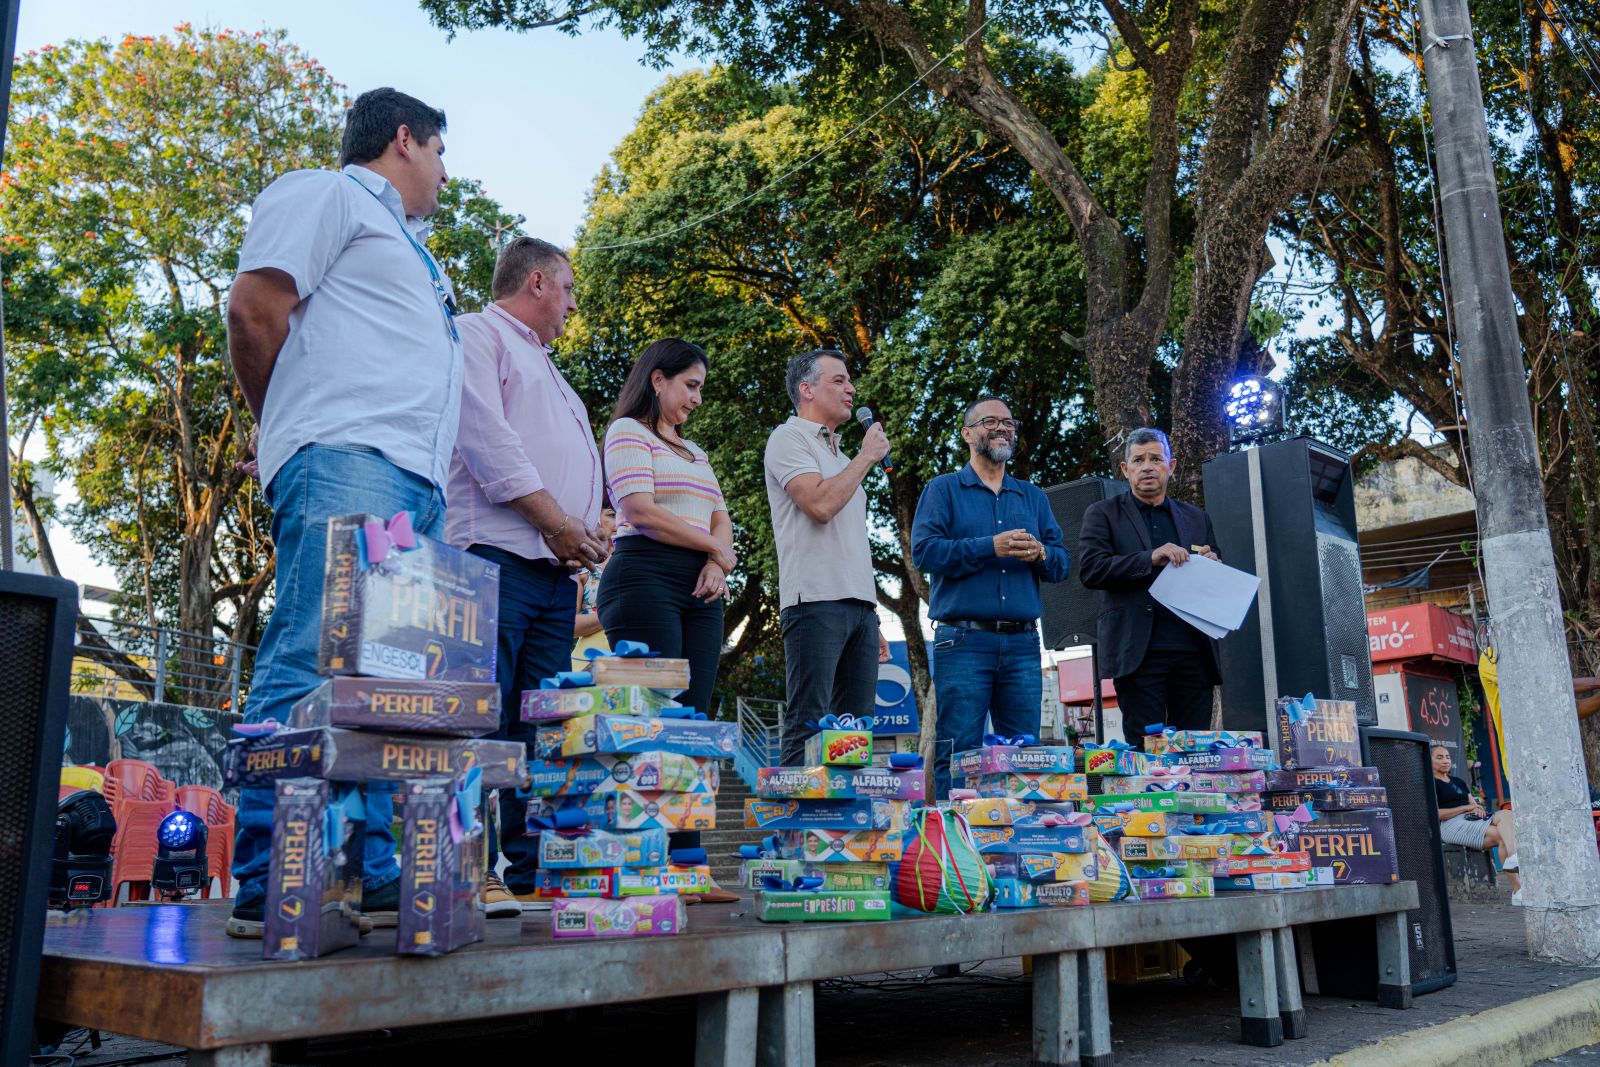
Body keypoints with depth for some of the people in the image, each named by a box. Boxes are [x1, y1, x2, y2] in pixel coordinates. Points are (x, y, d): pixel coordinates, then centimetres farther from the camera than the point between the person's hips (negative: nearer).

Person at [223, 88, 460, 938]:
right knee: (314, 667, -16)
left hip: (416, 484, 9)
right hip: (347, 461, -9)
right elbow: (255, 305, -6)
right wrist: (290, 427, 3)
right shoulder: (324, 196, 7)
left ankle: (379, 877, 2)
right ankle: (269, 889, -15)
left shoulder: (404, 245, 34)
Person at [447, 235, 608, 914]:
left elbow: (578, 469, 28)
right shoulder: (478, 335, 5)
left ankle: (527, 873, 6)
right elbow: (487, 437, -11)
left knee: (540, 728, 4)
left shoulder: (547, 370, 32)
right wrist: (555, 521, -12)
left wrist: (587, 532, 9)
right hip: (497, 556, -9)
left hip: (556, 571, 9)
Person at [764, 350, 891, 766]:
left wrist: (872, 622, 19)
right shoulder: (790, 438, 1)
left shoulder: (840, 457, 26)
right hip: (817, 602, -8)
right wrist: (867, 455, -4)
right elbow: (820, 505, -18)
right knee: (807, 727, -11)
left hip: (860, 606, 9)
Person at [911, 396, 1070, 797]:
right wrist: (990, 547, -14)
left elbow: (1062, 563, 14)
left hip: (1022, 644, 4)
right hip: (964, 642, -4)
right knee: (959, 754, -6)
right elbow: (924, 550, -8)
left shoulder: (1033, 496, 21)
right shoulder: (944, 490, 8)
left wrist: (1041, 554, -8)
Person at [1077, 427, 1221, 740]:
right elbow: (1091, 570, -7)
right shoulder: (1102, 514, 8)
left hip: (1194, 652, 4)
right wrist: (1151, 559, -16)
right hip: (1139, 652, -4)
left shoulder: (1196, 518, 20)